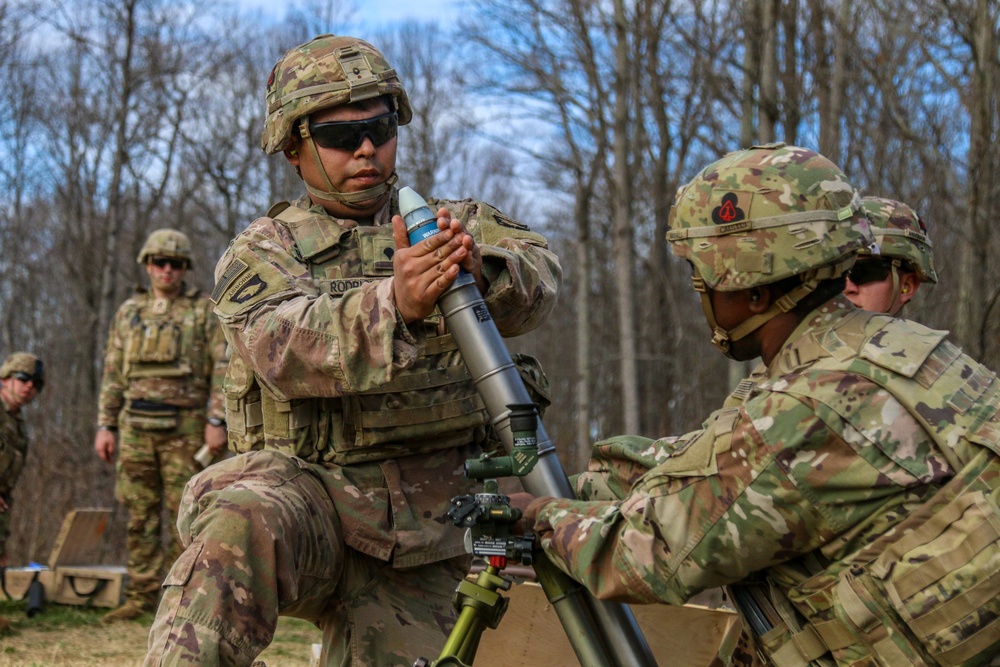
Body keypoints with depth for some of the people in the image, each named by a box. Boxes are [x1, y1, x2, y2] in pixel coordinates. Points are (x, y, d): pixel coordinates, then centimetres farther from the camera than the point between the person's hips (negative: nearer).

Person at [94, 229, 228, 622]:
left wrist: (217, 421, -12)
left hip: (185, 427, -4)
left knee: (185, 514, -2)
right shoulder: (129, 312, 14)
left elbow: (222, 369, -3)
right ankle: (141, 597, 9)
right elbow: (113, 374, 15)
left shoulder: (203, 311, 3)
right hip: (136, 426, 4)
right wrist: (105, 425, 8)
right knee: (139, 513, 4)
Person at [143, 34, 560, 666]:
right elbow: (288, 346, -17)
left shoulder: (457, 223, 14)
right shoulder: (261, 252, 5)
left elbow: (540, 276, -7)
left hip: (426, 535, 3)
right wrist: (395, 305, -38)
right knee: (241, 527, -34)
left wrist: (479, 266, -32)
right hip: (307, 487, -3)